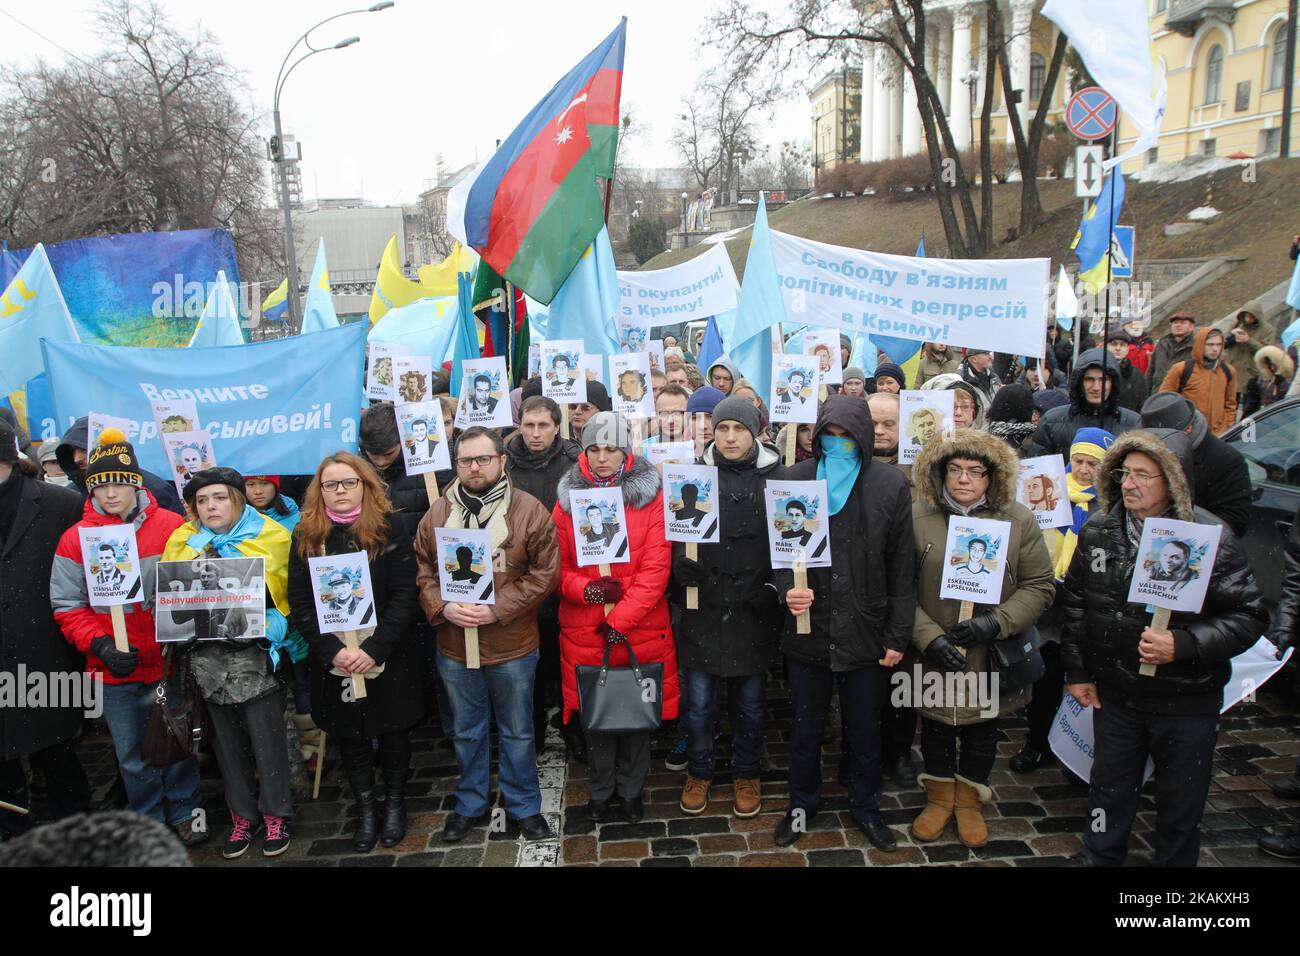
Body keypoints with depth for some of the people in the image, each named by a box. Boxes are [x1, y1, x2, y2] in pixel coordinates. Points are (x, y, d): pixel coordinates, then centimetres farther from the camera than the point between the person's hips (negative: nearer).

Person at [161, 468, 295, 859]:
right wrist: (187, 621, -8)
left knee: (267, 738, 3)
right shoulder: (183, 541, 8)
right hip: (207, 657, 4)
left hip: (255, 653, -3)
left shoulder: (269, 536, -3)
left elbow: (274, 592, -9)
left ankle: (275, 814, 21)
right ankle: (242, 815, 29)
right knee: (227, 740, 14)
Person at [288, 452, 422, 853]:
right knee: (349, 735, 12)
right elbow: (299, 603, -3)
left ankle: (395, 803, 31)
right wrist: (333, 650, -15)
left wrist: (374, 648, -19)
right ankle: (365, 808, 30)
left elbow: (404, 594, -11)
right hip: (334, 661, 2)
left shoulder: (387, 529, -6)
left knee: (392, 730, 11)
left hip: (387, 657, -2)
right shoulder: (306, 536, 1)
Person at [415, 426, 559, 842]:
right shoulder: (437, 514, 1)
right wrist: (442, 608, -14)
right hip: (454, 646, 3)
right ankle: (470, 804, 39)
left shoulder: (529, 511, -10)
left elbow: (544, 572, -11)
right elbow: (423, 572, 4)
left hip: (512, 646, -2)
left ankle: (524, 805, 34)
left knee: (517, 732, 15)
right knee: (467, 732, 20)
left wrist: (499, 609, -19)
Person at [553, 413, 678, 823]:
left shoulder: (650, 495, -4)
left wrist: (621, 619, -16)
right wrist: (586, 589, -19)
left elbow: (656, 566, -10)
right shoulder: (568, 497, 2)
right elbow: (558, 565, 1)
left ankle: (631, 789, 35)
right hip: (584, 631, 1)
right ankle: (599, 790, 35)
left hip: (640, 629, -1)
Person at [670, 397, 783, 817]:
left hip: (753, 613, 0)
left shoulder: (776, 478, -1)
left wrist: (773, 588, -10)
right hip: (701, 610, 0)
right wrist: (681, 562, -13)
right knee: (699, 701, 11)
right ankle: (698, 772, 33)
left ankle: (747, 775, 35)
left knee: (750, 701, 15)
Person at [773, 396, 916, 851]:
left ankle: (865, 807, 40)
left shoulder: (890, 485, -4)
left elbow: (902, 568, -2)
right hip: (808, 630, 1)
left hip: (866, 634, 0)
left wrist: (898, 635, -3)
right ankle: (802, 803, 39)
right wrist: (787, 588, -18)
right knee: (806, 728, 16)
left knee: (865, 731, 17)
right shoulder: (795, 480, -3)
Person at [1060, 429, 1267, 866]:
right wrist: (1077, 671, 6)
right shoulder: (1098, 530, -3)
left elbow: (1249, 616, -14)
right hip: (1114, 692, 3)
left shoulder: (1211, 537, -16)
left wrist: (1184, 645, -27)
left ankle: (1173, 860, 39)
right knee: (1109, 785, 21)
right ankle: (1099, 855, 42)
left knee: (1181, 798, 15)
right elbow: (1074, 603, 6)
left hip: (1187, 701, -3)